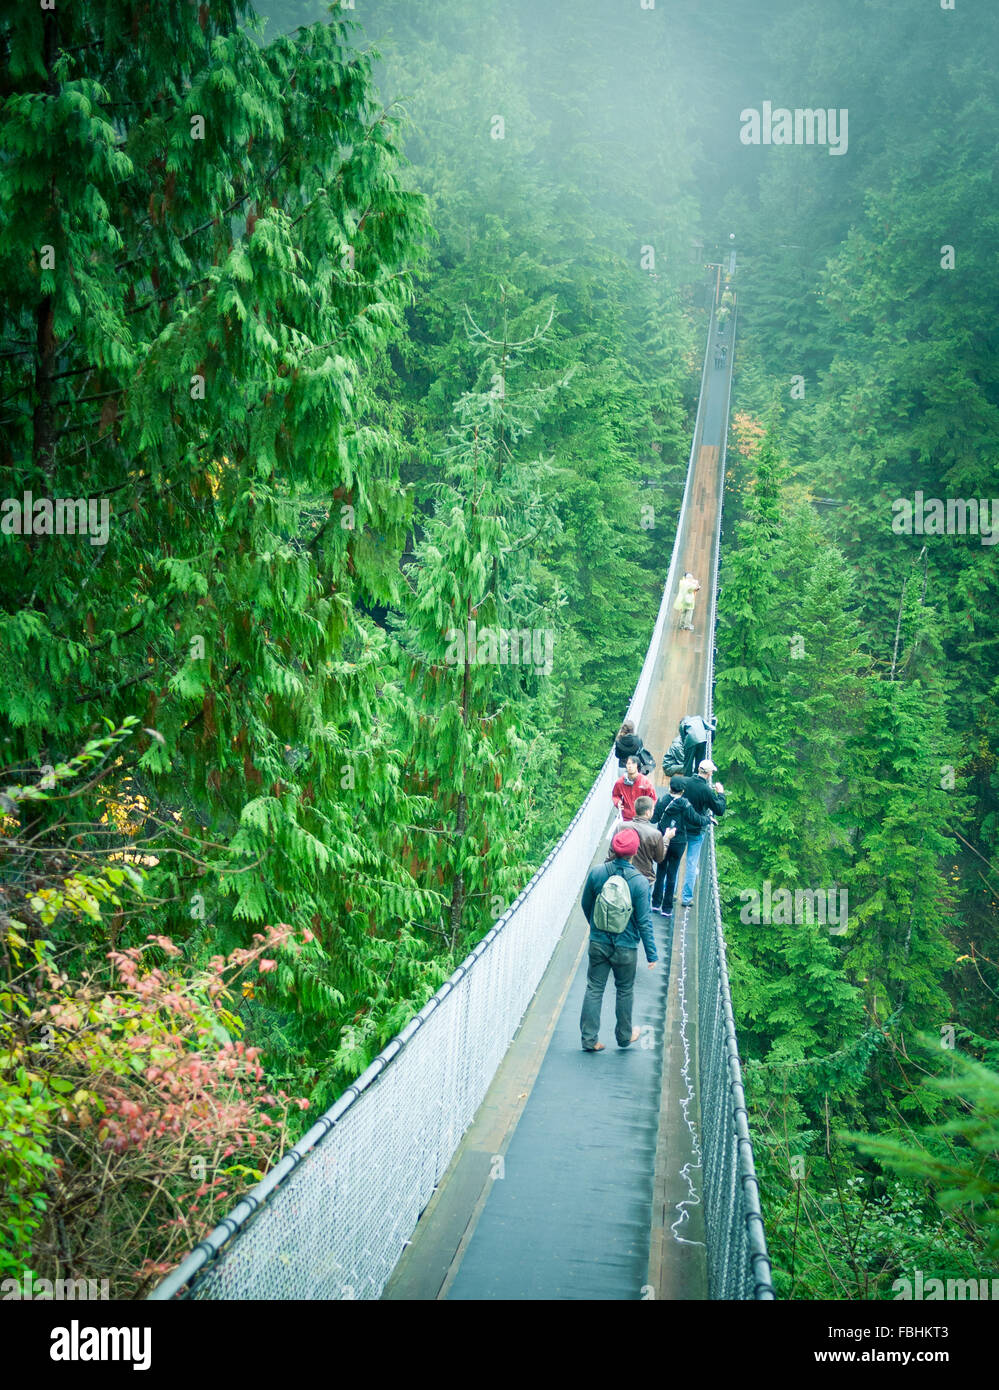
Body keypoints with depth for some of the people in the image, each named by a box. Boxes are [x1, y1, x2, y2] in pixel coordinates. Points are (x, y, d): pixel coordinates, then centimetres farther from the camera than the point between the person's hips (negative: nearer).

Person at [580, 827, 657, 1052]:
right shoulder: (639, 881, -18)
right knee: (625, 990, 17)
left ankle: (589, 1039, 13)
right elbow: (644, 921, -14)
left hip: (598, 943, 2)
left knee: (594, 989, 11)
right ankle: (624, 1035, 33)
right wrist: (652, 953, -3)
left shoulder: (596, 873, -11)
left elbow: (585, 905, 4)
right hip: (626, 947, -2)